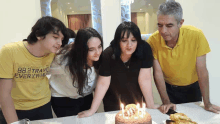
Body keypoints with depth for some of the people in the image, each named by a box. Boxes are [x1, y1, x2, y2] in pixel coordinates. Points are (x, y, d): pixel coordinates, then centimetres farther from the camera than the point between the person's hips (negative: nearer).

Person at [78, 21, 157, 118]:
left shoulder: (144, 50, -22)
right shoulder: (108, 55, -23)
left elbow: (145, 79, -21)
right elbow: (103, 83, -20)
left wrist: (151, 106, -19)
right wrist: (92, 110, -20)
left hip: (137, 103, 1)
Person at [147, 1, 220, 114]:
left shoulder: (196, 35, -27)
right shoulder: (153, 40, -23)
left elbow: (202, 71, -20)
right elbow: (158, 73, -17)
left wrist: (207, 103, -17)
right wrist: (166, 102, -20)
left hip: (192, 87, 1)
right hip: (169, 88, 0)